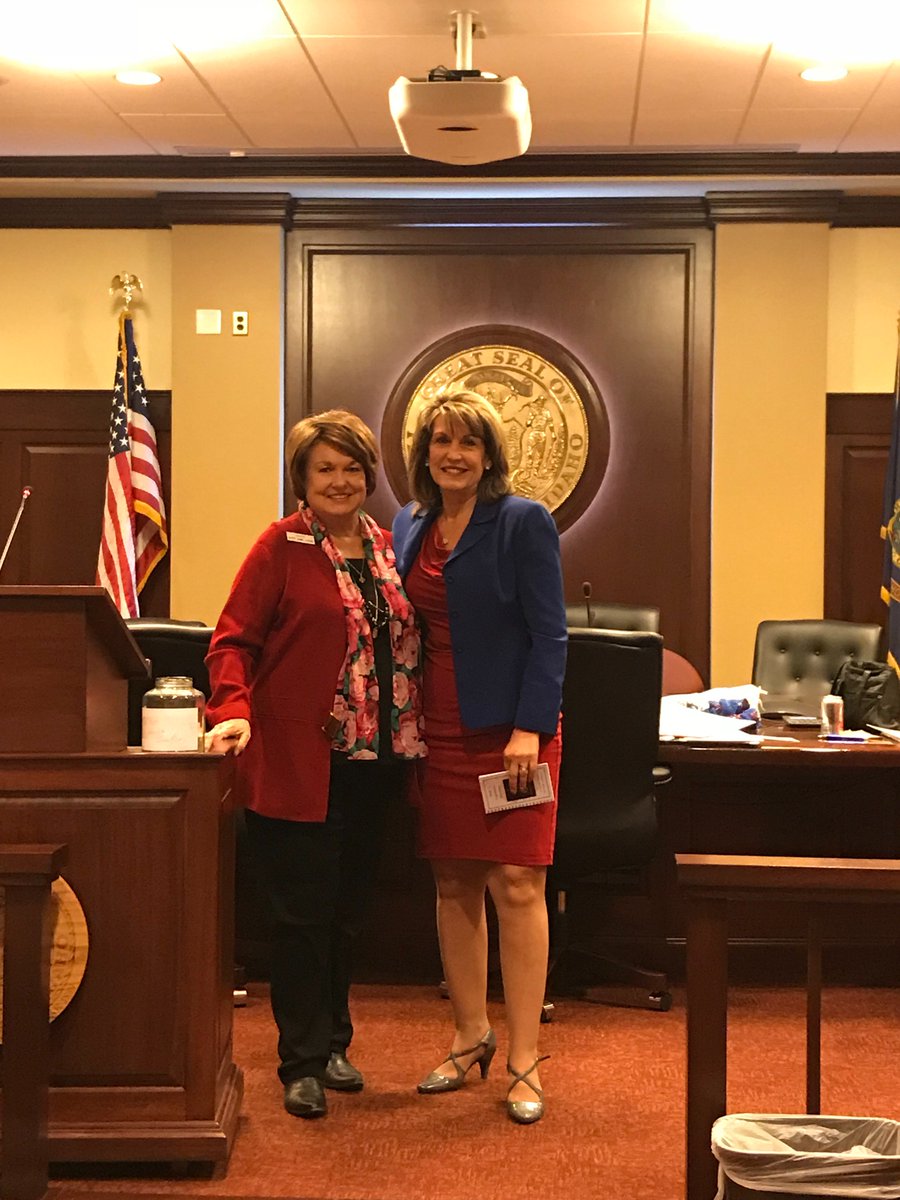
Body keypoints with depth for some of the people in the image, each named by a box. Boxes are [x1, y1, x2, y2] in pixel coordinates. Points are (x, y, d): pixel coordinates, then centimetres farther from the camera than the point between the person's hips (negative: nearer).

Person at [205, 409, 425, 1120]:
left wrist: (411, 739, 8)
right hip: (300, 762, -5)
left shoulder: (386, 547, 12)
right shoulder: (282, 546, -5)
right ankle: (303, 1063, 12)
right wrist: (235, 710, -24)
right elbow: (235, 639, -8)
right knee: (305, 915, 0)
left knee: (348, 913, 14)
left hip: (373, 762, 5)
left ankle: (333, 1043, 30)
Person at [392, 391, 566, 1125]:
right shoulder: (409, 529, 11)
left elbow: (548, 633, -9)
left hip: (509, 729, -5)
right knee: (453, 886, 10)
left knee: (517, 886, -5)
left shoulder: (524, 523, -5)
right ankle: (472, 1038, 24)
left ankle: (524, 1061, 3)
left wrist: (529, 728, -16)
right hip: (437, 734, 5)